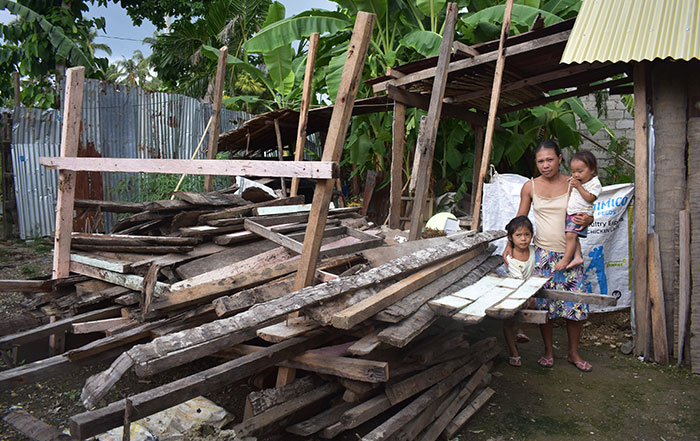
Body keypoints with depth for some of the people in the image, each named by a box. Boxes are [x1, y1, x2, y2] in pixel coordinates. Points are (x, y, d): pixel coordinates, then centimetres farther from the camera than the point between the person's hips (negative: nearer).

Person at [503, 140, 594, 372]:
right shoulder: (530, 187, 2)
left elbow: (587, 214, 5)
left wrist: (587, 220, -19)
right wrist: (509, 245, -2)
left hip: (569, 253, 0)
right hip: (543, 254, 1)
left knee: (576, 303, 2)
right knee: (543, 303, 3)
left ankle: (574, 353, 22)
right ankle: (548, 351, 22)